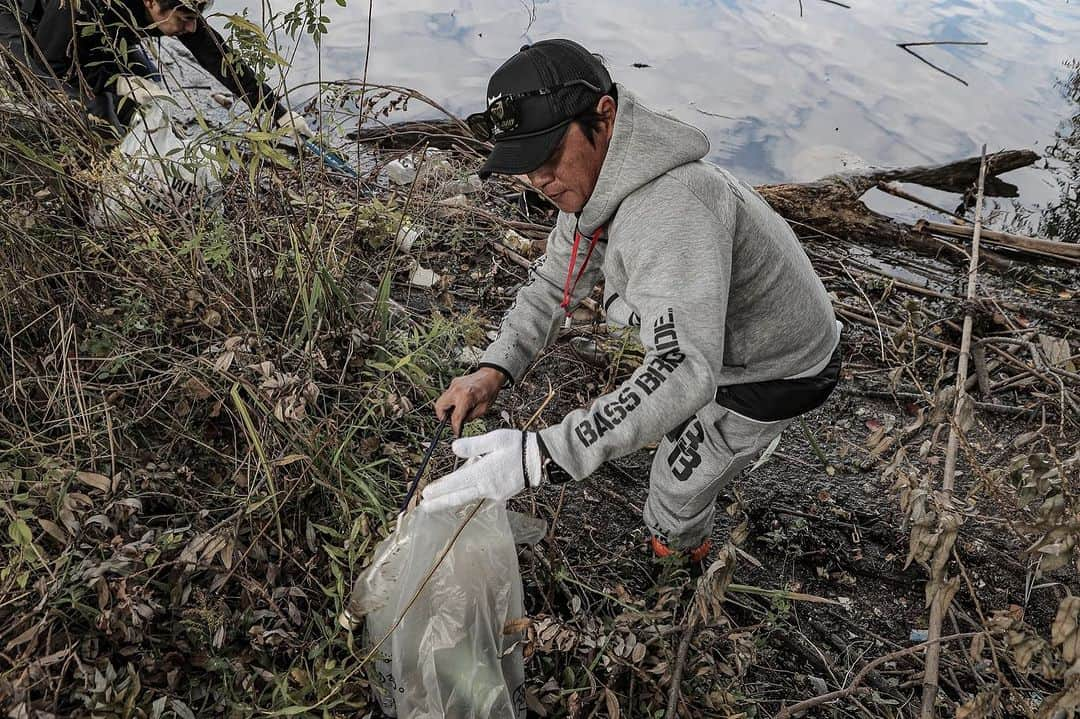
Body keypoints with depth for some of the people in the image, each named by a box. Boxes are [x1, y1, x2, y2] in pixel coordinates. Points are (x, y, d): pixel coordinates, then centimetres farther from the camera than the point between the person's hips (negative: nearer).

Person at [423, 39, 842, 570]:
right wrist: (492, 370, -19)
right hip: (717, 341, 8)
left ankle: (676, 549, 46)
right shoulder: (592, 178, -11)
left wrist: (541, 456, -58)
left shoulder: (669, 207, -43)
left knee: (681, 477, 12)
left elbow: (683, 371, -51)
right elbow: (553, 282, -3)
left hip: (776, 375, -8)